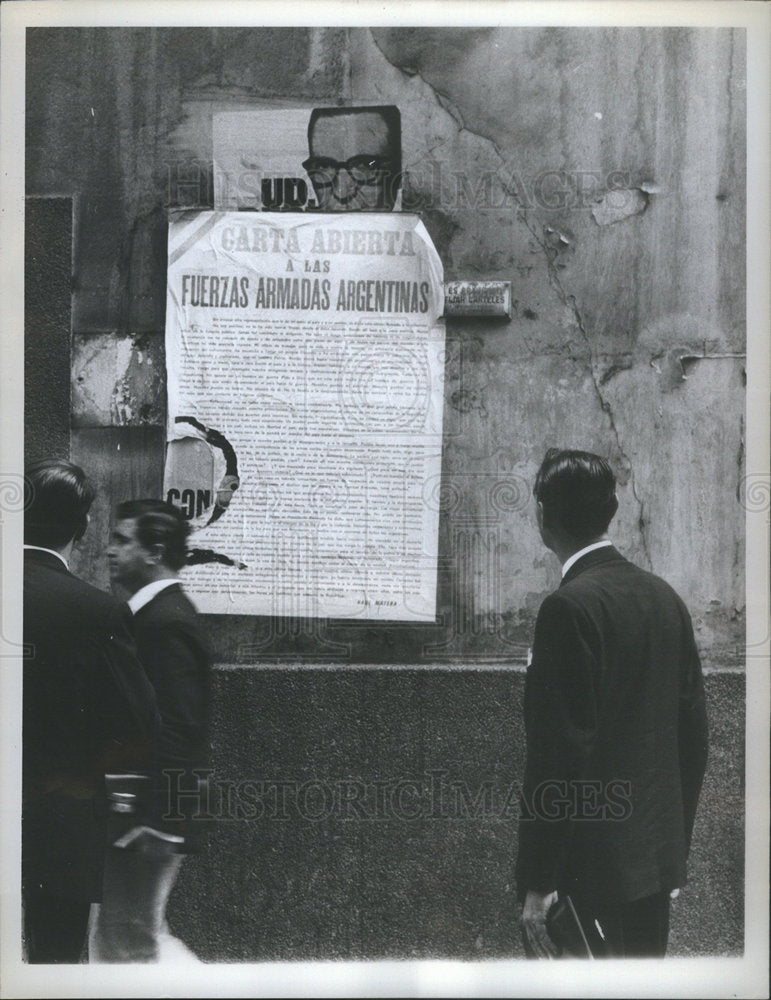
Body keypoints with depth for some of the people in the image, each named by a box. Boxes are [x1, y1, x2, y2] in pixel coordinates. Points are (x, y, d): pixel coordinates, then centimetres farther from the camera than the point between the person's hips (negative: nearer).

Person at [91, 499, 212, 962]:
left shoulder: (166, 623, -18)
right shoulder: (161, 612, 13)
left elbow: (176, 730, -23)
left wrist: (144, 816, -22)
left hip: (149, 818, -10)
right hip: (139, 811, 10)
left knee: (127, 945, 1)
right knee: (141, 933, 18)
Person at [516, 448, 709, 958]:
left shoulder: (570, 607, -16)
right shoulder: (665, 597, 8)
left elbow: (561, 749, -20)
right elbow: (695, 729, 13)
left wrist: (539, 882, -16)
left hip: (596, 860, -8)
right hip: (660, 853, 8)